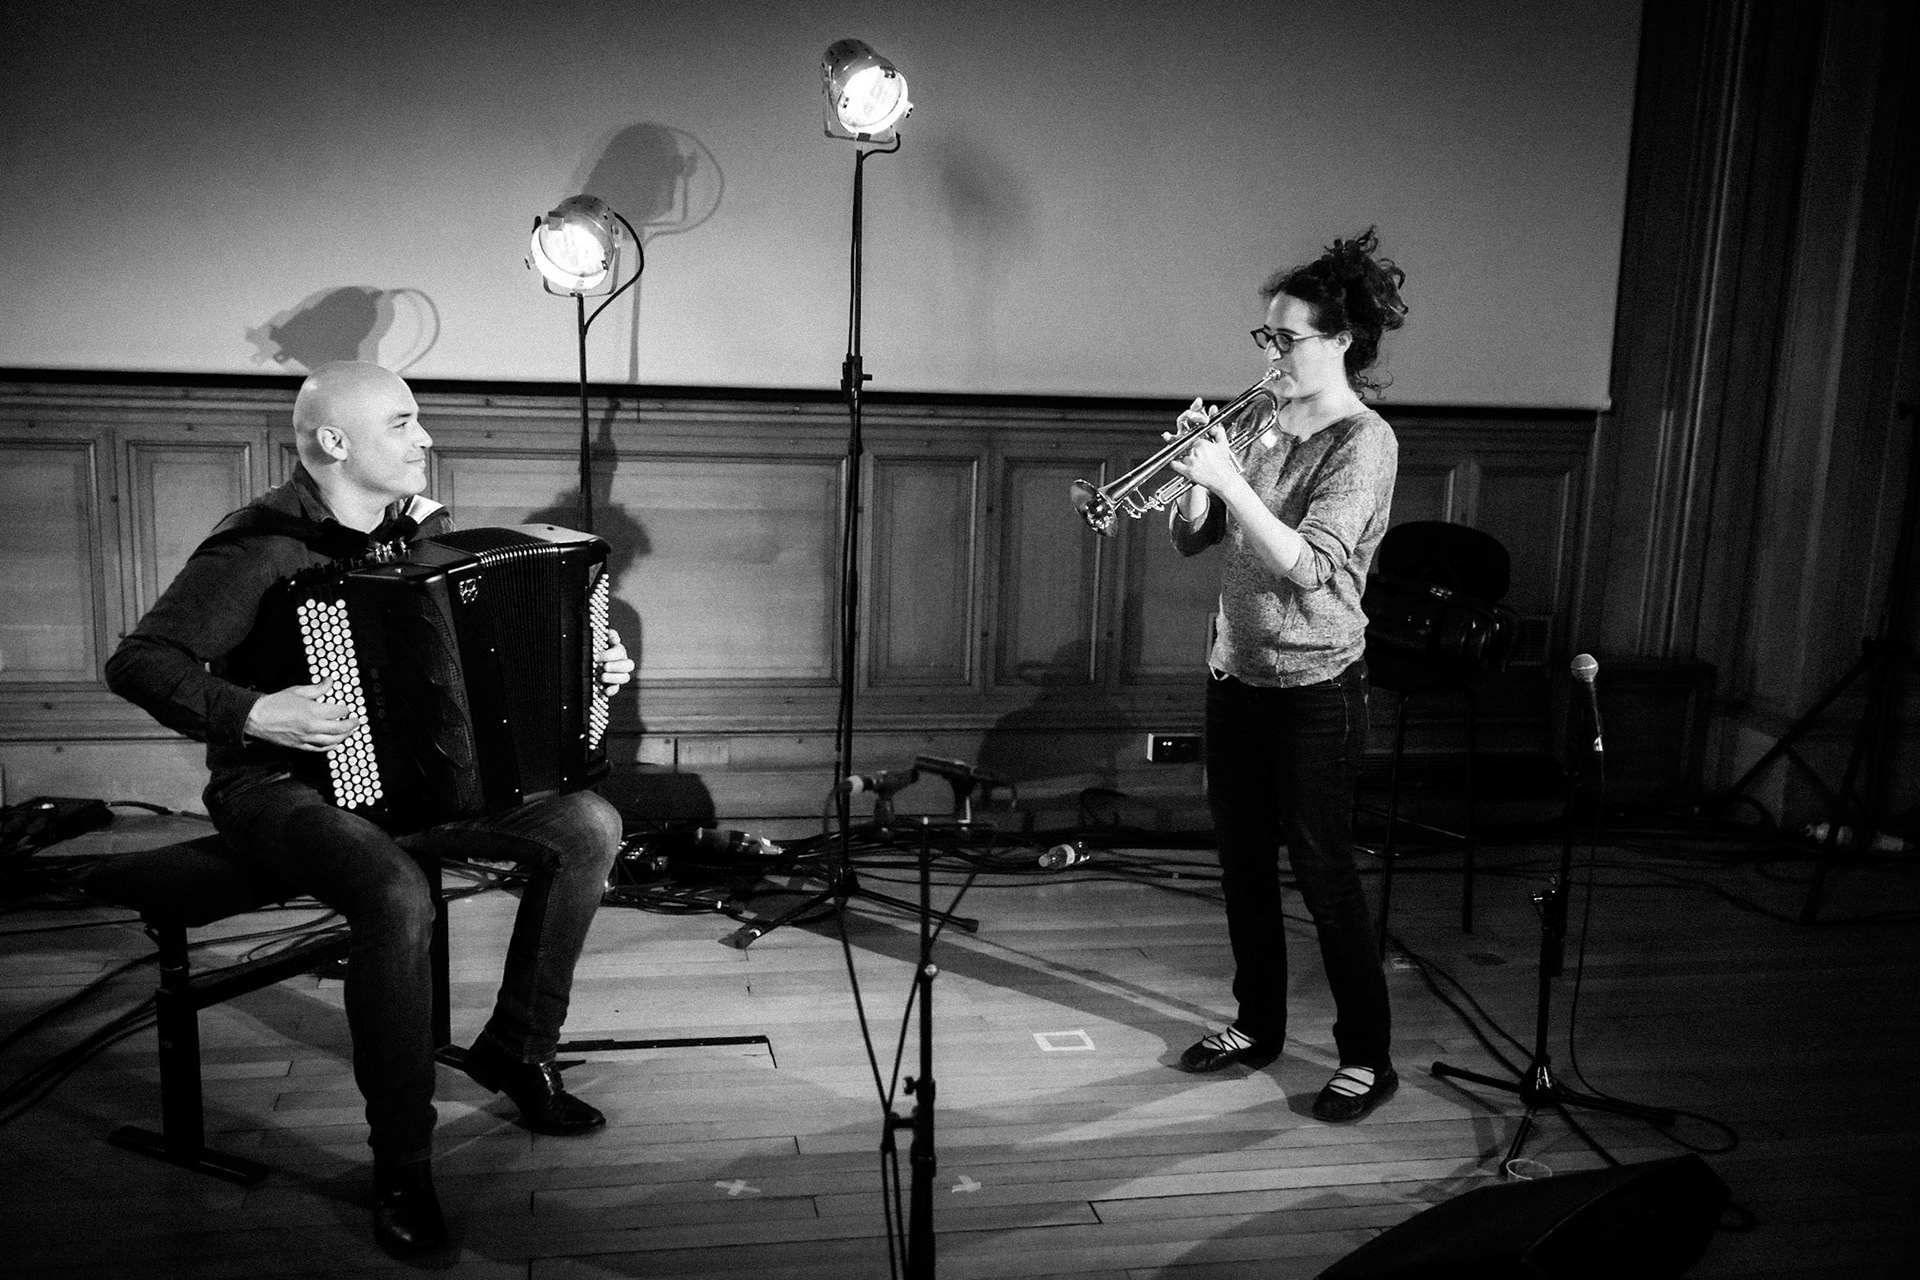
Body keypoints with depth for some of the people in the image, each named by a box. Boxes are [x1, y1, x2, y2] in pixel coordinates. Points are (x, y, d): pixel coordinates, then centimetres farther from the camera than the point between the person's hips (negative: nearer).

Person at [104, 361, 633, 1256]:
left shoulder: (423, 525, 6)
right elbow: (137, 663, -18)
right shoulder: (261, 548, -17)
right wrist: (252, 713, -31)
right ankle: (400, 1162, -17)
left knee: (590, 826, -7)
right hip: (282, 784, -7)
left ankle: (518, 1046, 10)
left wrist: (584, 663, 5)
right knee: (399, 899, -36)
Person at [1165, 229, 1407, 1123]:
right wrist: (1198, 472, -10)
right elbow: (1190, 541, 7)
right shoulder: (1270, 428, 8)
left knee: (1323, 871, 1)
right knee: (1242, 862, 15)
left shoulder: (1363, 441, -12)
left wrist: (1231, 480, -26)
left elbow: (1307, 566, -24)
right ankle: (1257, 1025, 32)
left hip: (1314, 689, -7)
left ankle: (1366, 1057, 16)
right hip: (1235, 674, 7)